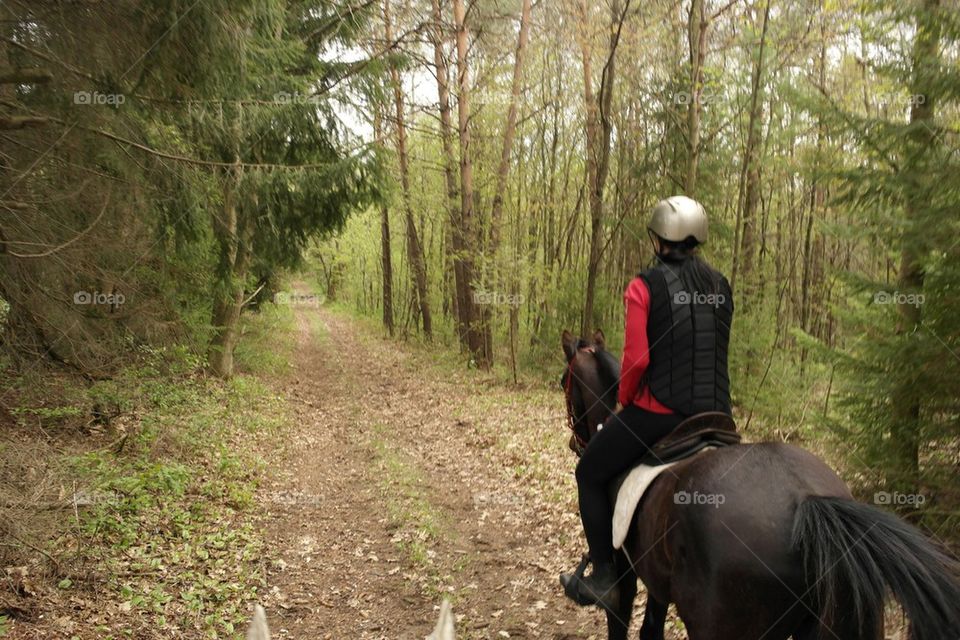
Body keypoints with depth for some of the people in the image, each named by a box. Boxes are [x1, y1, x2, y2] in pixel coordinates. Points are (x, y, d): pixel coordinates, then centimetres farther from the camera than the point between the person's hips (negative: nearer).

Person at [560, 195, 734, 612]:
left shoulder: (645, 286, -10)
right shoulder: (720, 286, 8)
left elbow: (636, 357, -16)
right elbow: (715, 349, 12)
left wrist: (623, 401, 1)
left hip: (657, 410, -6)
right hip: (714, 412, 6)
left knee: (590, 475, 14)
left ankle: (604, 578, 16)